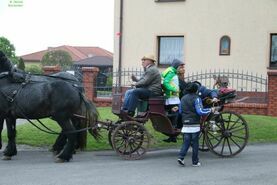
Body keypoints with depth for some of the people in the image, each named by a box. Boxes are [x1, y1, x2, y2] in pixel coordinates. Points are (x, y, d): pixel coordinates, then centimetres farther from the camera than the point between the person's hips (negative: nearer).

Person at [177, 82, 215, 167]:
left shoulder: (183, 99, 10)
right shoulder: (196, 99, -9)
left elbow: (180, 111, 17)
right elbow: (200, 111, -19)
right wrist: (210, 110, -8)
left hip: (186, 125, 5)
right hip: (195, 124, -5)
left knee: (186, 142, 8)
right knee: (195, 143, 4)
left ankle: (181, 157, -10)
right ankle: (195, 162, 8)